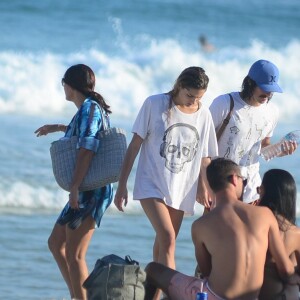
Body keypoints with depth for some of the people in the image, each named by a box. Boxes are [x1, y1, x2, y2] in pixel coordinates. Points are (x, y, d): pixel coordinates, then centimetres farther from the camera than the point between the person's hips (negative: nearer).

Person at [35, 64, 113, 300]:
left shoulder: (89, 108, -13)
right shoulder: (93, 108, 15)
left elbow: (87, 149, -23)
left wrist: (75, 187, -27)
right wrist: (58, 128, 52)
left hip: (90, 191, -11)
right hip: (91, 190, 11)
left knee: (74, 254, -11)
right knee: (56, 243, 19)